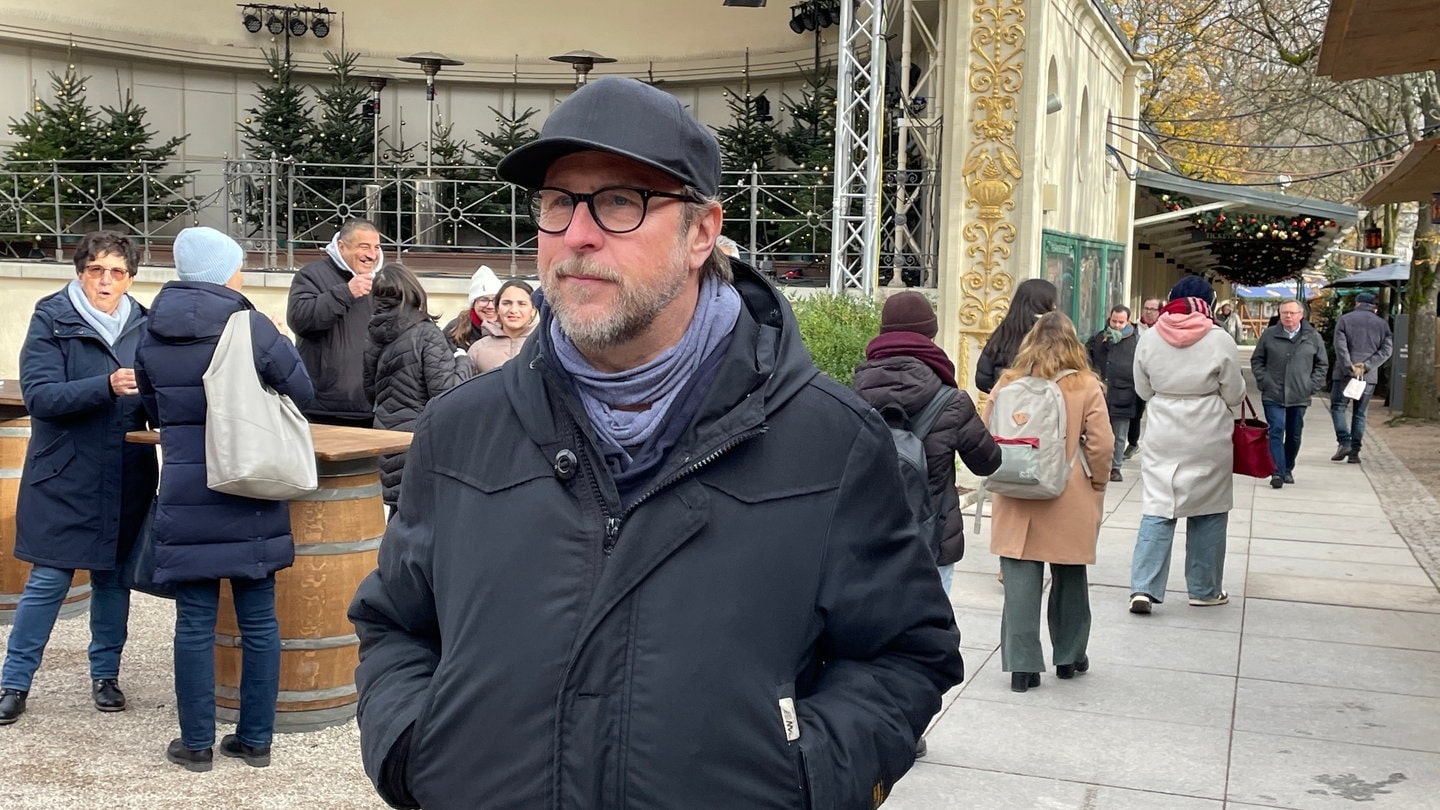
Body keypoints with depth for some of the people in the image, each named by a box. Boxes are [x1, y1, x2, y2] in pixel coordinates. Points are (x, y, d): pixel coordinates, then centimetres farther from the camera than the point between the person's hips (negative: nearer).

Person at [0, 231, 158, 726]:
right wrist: (107, 386, -29)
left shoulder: (143, 326, 4)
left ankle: (105, 675, 26)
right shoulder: (52, 321, -6)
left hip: (127, 479, 3)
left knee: (113, 577, 12)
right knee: (48, 580, 0)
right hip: (65, 477, -3)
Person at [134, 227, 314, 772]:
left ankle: (196, 744, 14)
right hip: (251, 497, -2)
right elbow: (302, 393, 1)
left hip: (185, 497, 2)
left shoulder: (152, 337, 4)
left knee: (195, 622, 7)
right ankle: (255, 739, 16)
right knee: (258, 619, 8)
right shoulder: (251, 327, -8)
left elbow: (154, 411, 17)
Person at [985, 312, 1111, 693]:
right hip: (1070, 504, 0)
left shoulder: (1008, 384, -1)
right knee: (1070, 579, 16)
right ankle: (1069, 657, 28)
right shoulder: (1086, 387, -6)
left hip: (1017, 502, 1)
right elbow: (1101, 445, -8)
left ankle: (1022, 665, 4)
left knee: (1021, 581, 4)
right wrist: (1096, 488, 6)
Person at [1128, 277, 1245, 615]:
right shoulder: (1219, 340, -11)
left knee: (1157, 511, 4)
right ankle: (1205, 590, 22)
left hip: (1163, 438, 2)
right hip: (1208, 440, -2)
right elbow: (1234, 395, -3)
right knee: (1208, 514, 12)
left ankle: (1143, 587, -6)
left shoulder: (1149, 338, -3)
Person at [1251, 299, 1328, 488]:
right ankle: (1277, 472, -14)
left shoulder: (1313, 337, 4)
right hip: (1273, 396, -2)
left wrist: (1313, 385, 0)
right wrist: (1263, 381, -3)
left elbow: (1322, 365, 11)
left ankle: (1288, 469, 27)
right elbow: (1257, 360, 8)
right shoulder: (1269, 335, 1)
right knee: (1276, 432, -11)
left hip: (1300, 396, 2)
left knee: (1294, 435, 11)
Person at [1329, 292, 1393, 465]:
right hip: (1369, 377, 3)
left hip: (1345, 374, -3)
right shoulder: (1382, 324, 9)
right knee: (1360, 413, 8)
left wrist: (1349, 368, -13)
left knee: (1338, 407, 6)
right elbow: (1387, 349, -2)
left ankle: (1344, 443, -11)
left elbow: (1340, 346, -10)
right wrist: (1367, 365, -9)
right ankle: (1354, 451, 6)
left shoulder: (1345, 319, 2)